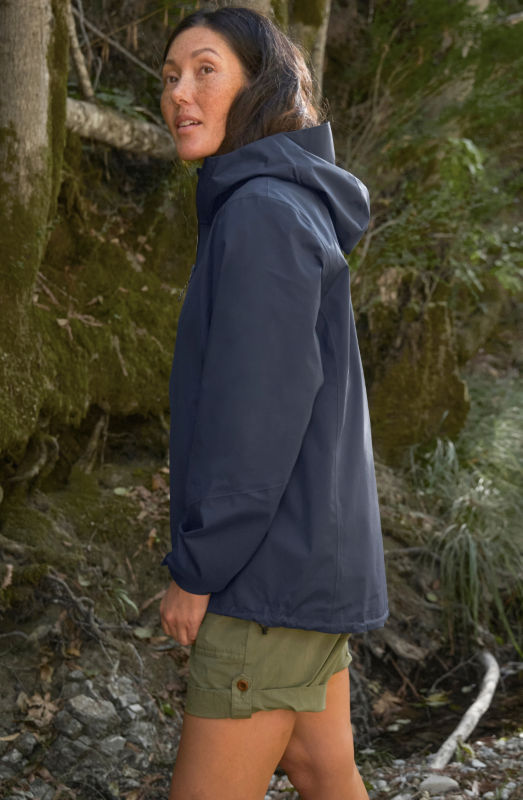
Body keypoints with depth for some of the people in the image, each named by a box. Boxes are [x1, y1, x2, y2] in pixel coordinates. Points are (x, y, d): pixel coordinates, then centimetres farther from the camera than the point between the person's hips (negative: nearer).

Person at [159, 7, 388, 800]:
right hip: (310, 558, 9)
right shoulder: (299, 208, 13)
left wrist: (197, 569, -15)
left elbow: (259, 406, -22)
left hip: (273, 573, -9)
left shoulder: (264, 209, -17)